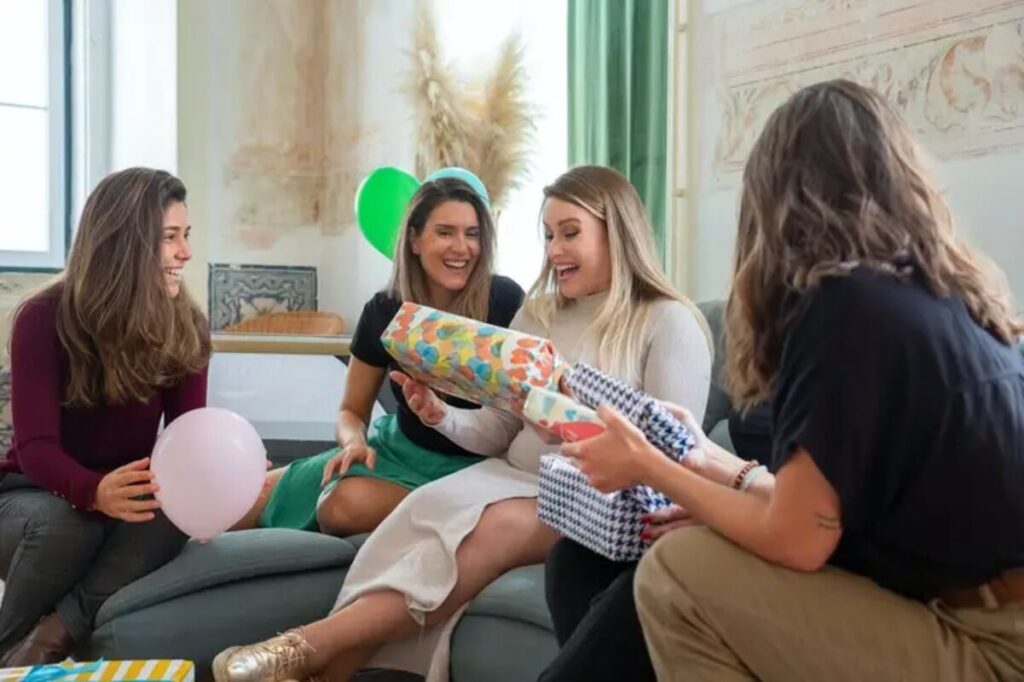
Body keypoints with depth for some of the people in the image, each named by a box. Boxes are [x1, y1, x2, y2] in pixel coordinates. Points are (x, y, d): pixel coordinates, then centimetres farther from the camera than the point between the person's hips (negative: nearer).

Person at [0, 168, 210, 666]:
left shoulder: (185, 329, -7)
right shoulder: (44, 319, -17)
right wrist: (95, 492, -47)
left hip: (128, 496, 3)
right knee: (65, 524, -37)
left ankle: (48, 641, -33)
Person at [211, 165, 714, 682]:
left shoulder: (669, 323, -3)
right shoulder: (537, 314, 15)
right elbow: (499, 431, 12)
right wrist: (441, 416, -8)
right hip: (517, 481, 5)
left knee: (497, 528, -34)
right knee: (432, 508, -28)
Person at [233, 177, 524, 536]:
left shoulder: (505, 300, -17)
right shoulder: (385, 311, -6)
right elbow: (352, 411, 4)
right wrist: (354, 443, -18)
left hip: (472, 463, -3)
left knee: (348, 505, -28)